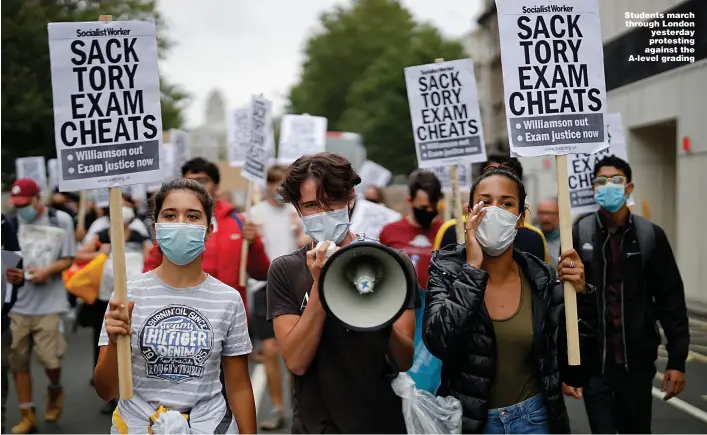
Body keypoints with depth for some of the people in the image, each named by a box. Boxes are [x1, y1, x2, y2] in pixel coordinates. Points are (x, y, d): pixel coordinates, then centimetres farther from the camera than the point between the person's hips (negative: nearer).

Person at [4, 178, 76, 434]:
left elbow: (68, 260, 2)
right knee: (18, 360, 4)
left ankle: (55, 391, 28)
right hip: (19, 302, 3)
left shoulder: (61, 220, 0)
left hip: (49, 303, -3)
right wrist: (10, 274, -9)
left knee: (49, 358, -7)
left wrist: (47, 270, -16)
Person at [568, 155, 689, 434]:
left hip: (638, 360, 2)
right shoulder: (578, 235, -4)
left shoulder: (650, 235, -2)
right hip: (593, 361, -1)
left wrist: (677, 360, -2)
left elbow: (671, 299, 1)